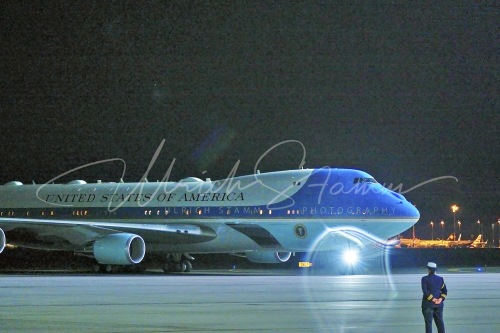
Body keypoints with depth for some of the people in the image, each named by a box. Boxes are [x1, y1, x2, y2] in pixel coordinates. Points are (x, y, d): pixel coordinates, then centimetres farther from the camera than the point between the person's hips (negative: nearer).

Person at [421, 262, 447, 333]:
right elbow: (445, 291, 1)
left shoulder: (425, 279, -8)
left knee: (428, 322, 1)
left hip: (428, 304, -4)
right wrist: (440, 299, -9)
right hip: (439, 305, 4)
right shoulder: (440, 279, 5)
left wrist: (433, 299, -13)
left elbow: (425, 291, -17)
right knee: (439, 321, 10)